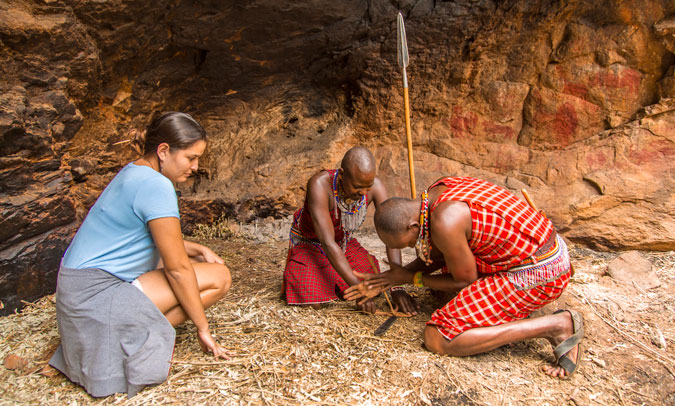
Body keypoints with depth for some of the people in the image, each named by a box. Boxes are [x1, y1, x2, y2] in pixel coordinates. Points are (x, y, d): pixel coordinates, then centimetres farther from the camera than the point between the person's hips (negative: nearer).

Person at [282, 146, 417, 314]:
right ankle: (299, 275, 13)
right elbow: (328, 244, -41)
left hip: (343, 242, 5)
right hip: (308, 243, -4)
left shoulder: (375, 185, -25)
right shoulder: (320, 184, -39)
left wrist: (397, 287, -36)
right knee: (313, 302, -23)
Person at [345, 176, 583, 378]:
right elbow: (437, 257, 13)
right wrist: (384, 282, 9)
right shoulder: (439, 190, 3)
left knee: (436, 340, -11)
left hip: (537, 275, -10)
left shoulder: (444, 222, -25)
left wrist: (412, 278, 0)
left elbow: (465, 281, -10)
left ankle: (557, 326, -10)